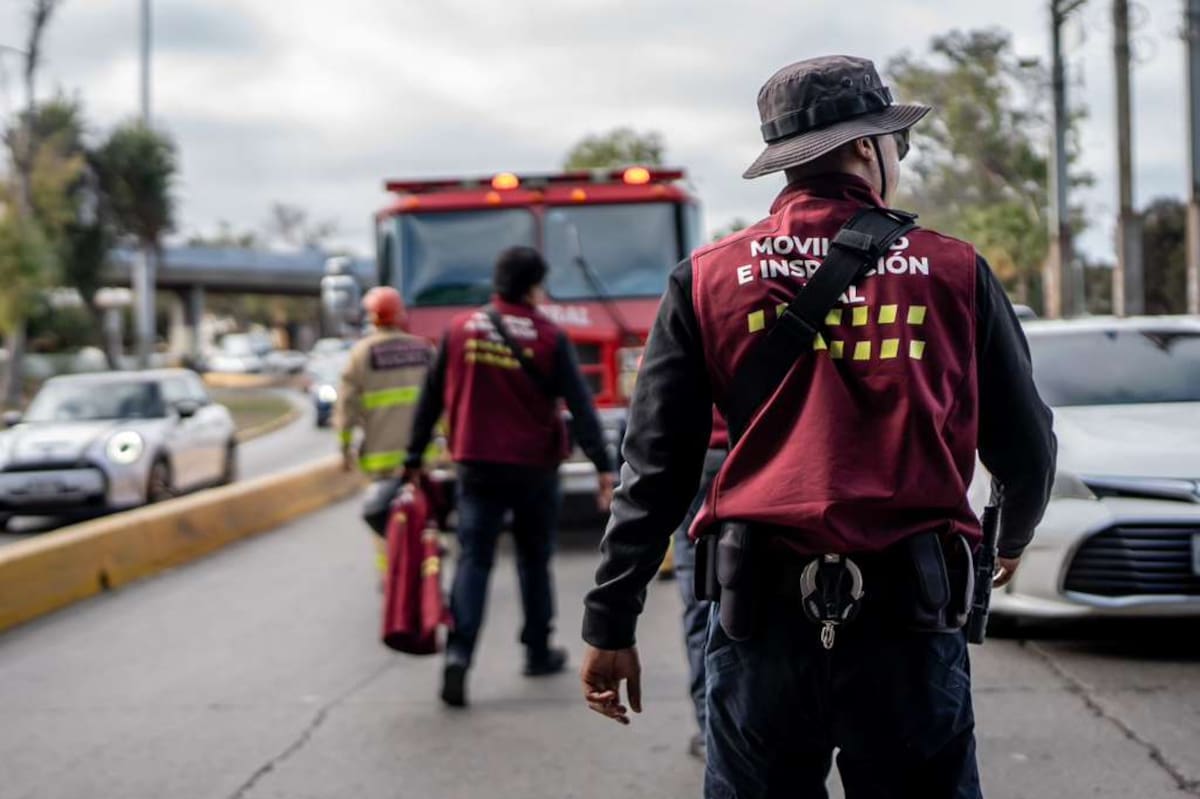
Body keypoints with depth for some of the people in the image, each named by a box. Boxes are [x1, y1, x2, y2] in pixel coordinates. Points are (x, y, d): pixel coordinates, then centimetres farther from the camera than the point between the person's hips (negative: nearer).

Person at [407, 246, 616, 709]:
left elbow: (431, 401, 6)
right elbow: (580, 406, -11)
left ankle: (459, 652, -17)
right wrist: (603, 466, -12)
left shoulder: (460, 330, 2)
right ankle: (538, 652, 24)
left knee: (473, 559, 0)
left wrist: (414, 458, 13)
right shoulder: (550, 338, -5)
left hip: (476, 465, 1)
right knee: (535, 561, 14)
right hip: (534, 466, -1)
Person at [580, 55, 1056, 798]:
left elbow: (655, 469, 0)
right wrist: (1015, 536, 31)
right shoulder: (954, 271, 2)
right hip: (909, 615, -1)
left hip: (763, 608, 1)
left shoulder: (709, 277, 3)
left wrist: (612, 625, 4)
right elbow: (1026, 448, 9)